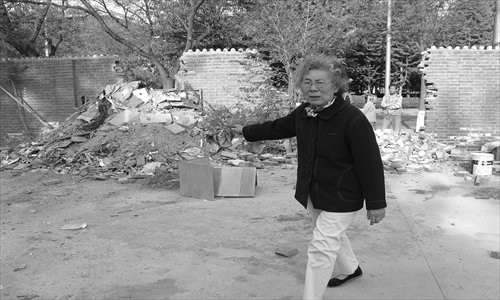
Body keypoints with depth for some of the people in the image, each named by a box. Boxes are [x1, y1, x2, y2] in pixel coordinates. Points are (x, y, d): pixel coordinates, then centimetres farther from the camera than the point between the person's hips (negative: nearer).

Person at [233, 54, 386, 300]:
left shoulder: (353, 120, -24)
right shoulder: (302, 114, -2)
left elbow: (370, 164, -20)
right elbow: (277, 128, 17)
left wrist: (376, 203, -16)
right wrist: (247, 131, 26)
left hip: (340, 198, -8)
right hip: (313, 195, 8)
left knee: (321, 248, -7)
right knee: (332, 236, 26)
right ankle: (349, 269, 54)